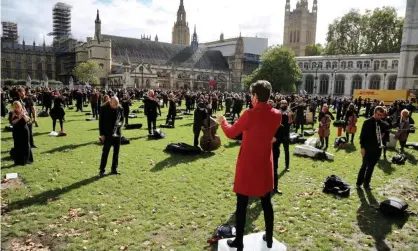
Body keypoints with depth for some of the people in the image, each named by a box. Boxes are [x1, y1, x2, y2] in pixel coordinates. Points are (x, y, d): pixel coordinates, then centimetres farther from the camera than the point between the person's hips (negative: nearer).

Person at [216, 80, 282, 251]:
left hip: (247, 166, -5)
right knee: (266, 203, 18)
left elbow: (231, 133, -5)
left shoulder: (250, 115, -19)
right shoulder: (277, 115, -4)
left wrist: (223, 121, 13)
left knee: (242, 205, 7)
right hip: (265, 165, 5)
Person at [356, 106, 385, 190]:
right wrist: (363, 148, -15)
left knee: (371, 167, 12)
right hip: (369, 149, -5)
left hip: (377, 149, 5)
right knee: (364, 166, 3)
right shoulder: (368, 122, -10)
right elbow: (362, 135, -11)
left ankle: (366, 183, 22)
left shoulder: (380, 123, 6)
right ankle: (359, 183, 16)